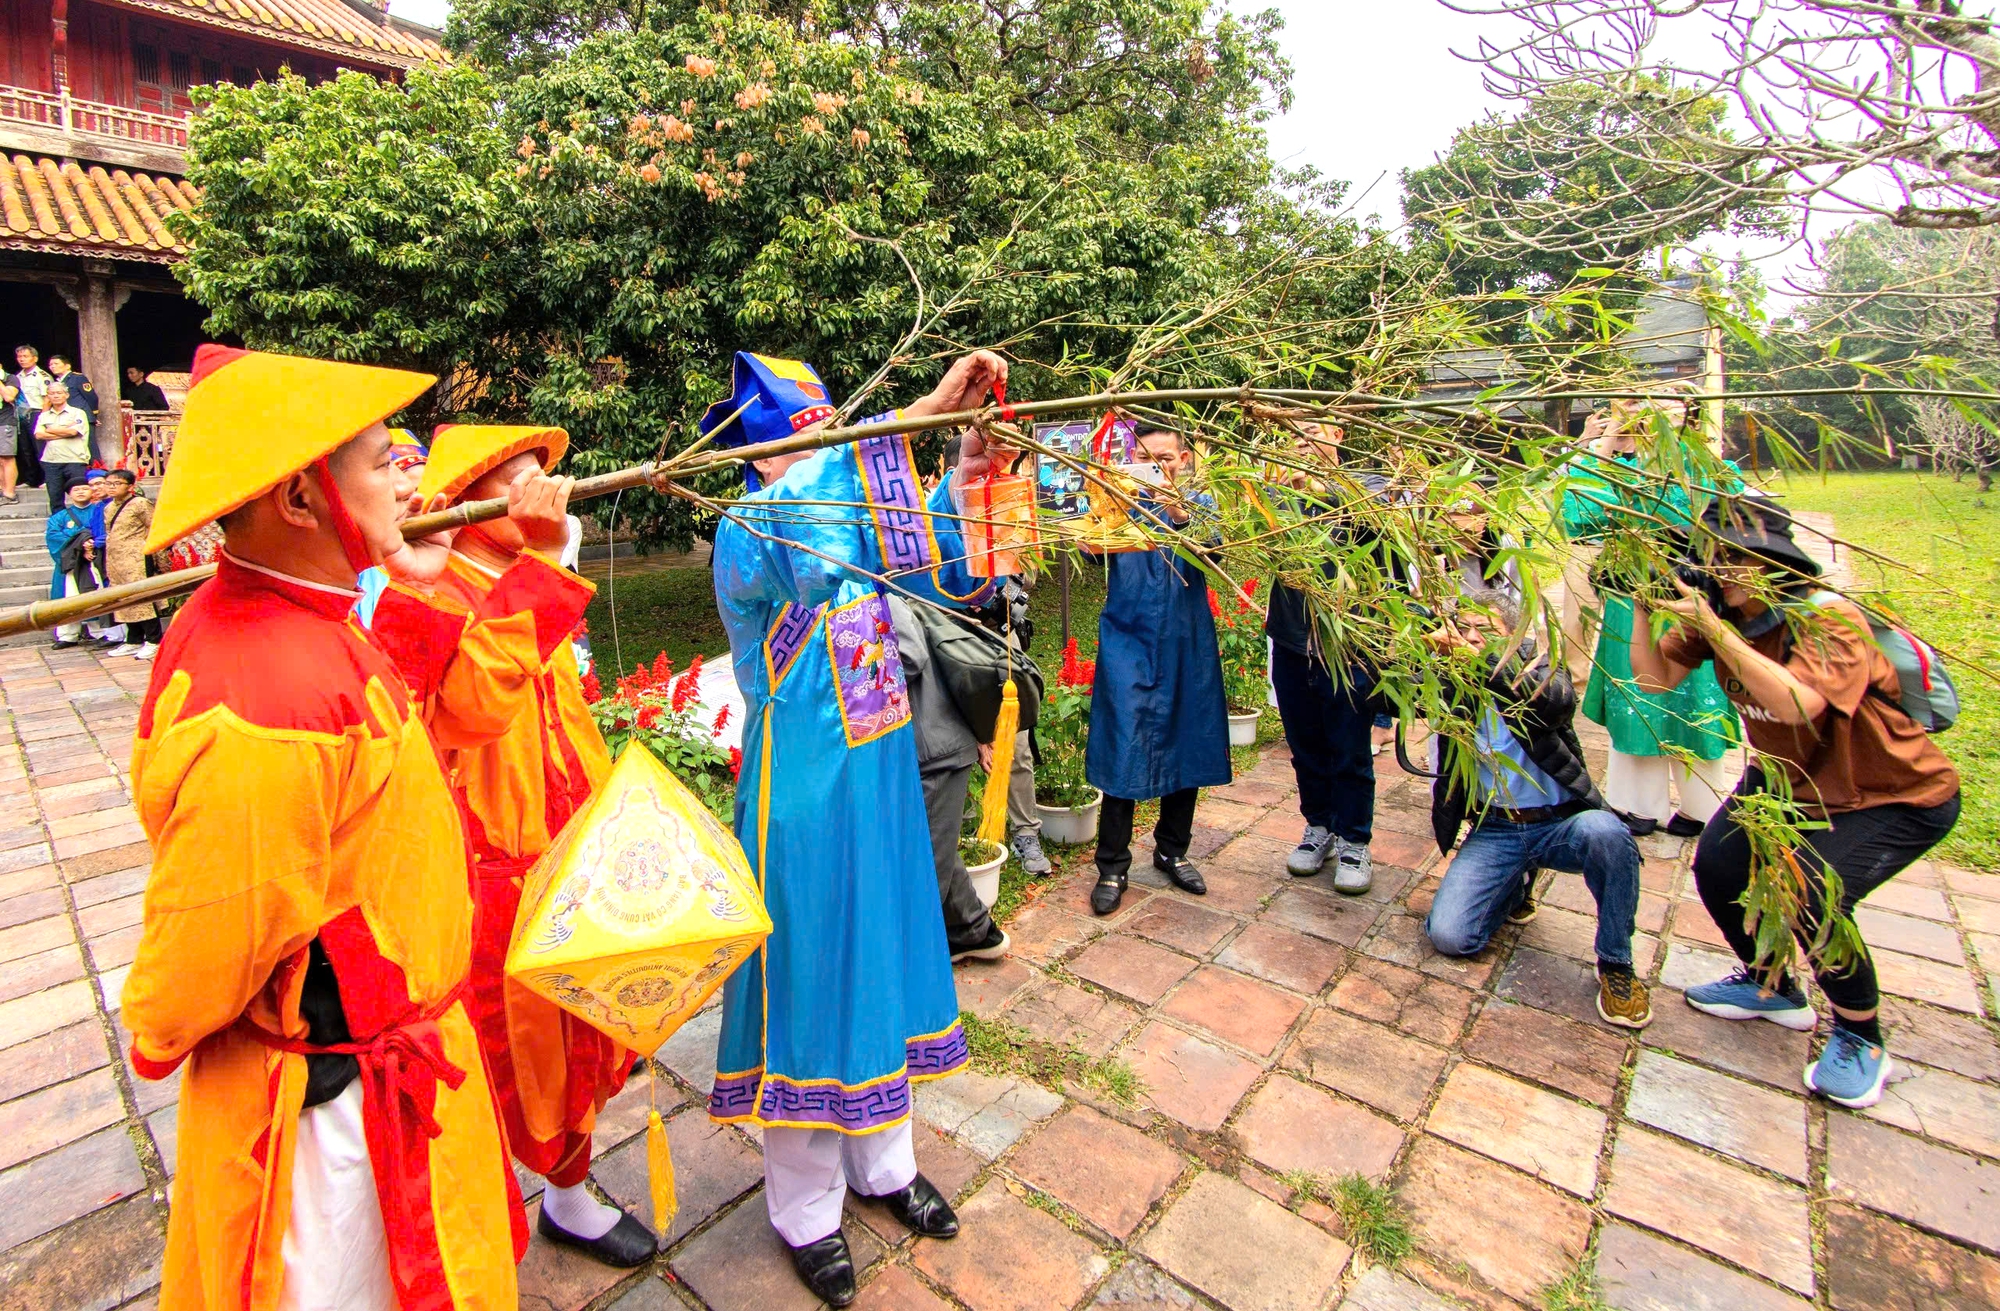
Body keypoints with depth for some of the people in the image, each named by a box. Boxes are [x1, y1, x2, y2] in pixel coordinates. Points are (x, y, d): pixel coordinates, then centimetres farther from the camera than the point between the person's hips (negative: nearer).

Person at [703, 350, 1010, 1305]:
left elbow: (930, 580, 13)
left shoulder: (850, 531, 5)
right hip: (804, 795, -7)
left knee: (881, 965, 19)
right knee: (810, 985, 8)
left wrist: (964, 478, 1)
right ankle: (805, 1210, 33)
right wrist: (921, 414, -39)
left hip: (879, 775, 8)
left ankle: (883, 1162, 43)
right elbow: (794, 518, -39)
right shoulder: (746, 537, -17)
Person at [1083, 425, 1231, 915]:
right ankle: (1112, 865, 10)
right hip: (1128, 643, -2)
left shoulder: (1199, 503, 6)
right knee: (1122, 751, -4)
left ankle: (1173, 851, 30)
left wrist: (1181, 516, -33)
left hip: (1187, 646, 2)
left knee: (1187, 749, 11)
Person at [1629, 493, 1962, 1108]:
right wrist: (1645, 605, -24)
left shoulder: (1830, 618, -30)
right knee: (1717, 863, -7)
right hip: (1789, 779, 7)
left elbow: (1798, 704, -46)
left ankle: (1861, 1037, 6)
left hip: (1899, 796, -6)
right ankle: (1774, 988, 23)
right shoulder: (1718, 614, -11)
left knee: (1812, 894, -25)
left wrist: (1713, 628, -47)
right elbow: (1655, 677, -14)